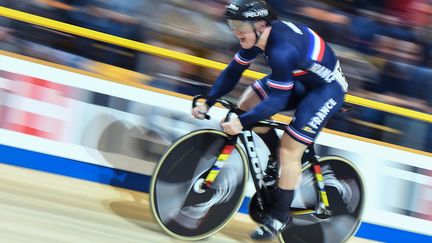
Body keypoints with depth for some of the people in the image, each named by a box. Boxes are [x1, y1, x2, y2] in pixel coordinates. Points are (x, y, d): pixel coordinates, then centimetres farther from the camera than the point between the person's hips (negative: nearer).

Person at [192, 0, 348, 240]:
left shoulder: (282, 50, -36)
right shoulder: (258, 36, -10)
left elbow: (278, 99, -33)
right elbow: (233, 71, -1)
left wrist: (242, 122, -35)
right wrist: (208, 102, -7)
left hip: (327, 87, -9)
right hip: (301, 80, 9)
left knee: (289, 152, -10)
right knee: (248, 102, -1)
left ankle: (280, 217, 5)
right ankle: (278, 154, 16)